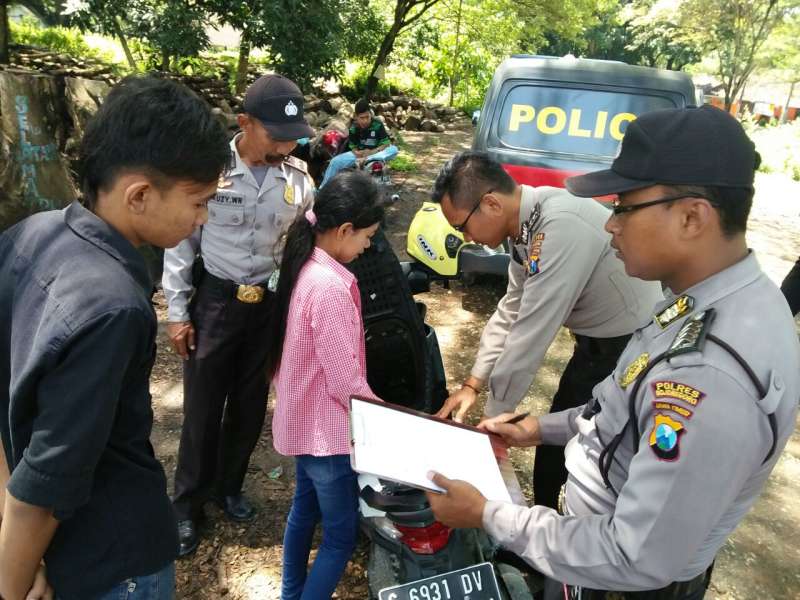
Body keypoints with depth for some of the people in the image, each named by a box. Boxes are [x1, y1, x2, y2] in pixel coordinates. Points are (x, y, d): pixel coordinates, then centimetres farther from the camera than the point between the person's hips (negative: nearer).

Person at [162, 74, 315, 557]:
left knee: (251, 405, 16)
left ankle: (229, 487, 39)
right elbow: (181, 242, -7)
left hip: (271, 304, 3)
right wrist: (177, 312, -6)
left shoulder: (297, 176, -4)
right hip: (215, 300, -3)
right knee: (203, 406, 8)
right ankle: (188, 503, 30)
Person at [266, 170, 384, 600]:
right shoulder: (331, 286, -28)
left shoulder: (305, 266, 1)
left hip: (302, 418, 10)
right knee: (342, 535, 8)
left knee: (305, 510, 25)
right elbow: (345, 381, -24)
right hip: (325, 427, -9)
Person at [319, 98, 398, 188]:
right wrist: (358, 153, -31)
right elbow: (353, 147, -7)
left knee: (394, 149, -32)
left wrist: (371, 152, -32)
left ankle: (368, 160, -47)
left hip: (376, 152, -2)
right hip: (359, 154, 2)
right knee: (335, 162, -15)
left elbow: (386, 144, -18)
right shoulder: (353, 128, -8)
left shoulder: (377, 125, -16)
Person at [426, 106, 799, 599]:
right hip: (605, 528, 7)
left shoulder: (710, 376, -38)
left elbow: (638, 560, -30)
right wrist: (544, 429, 7)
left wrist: (488, 516, -22)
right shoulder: (725, 299, -8)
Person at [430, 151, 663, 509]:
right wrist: (472, 385, 6)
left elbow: (531, 332, -29)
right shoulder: (526, 226, -3)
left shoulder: (560, 225, -32)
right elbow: (510, 312, 6)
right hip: (598, 342, 8)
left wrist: (493, 418, -18)